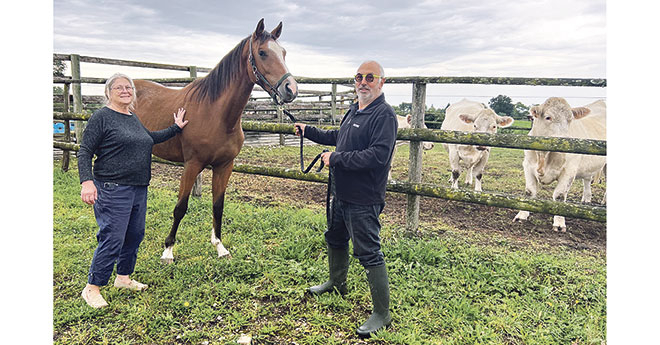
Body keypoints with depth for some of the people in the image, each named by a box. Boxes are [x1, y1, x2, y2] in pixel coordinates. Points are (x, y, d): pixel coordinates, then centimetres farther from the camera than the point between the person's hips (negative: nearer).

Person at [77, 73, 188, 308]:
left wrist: (176, 128, 31)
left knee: (135, 235, 15)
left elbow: (150, 138, 32)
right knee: (112, 239, -7)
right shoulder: (102, 117, -8)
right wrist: (87, 181, -23)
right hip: (113, 189, -8)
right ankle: (92, 289, 9)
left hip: (139, 188, 8)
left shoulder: (133, 118, 14)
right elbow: (84, 152, -11)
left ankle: (123, 278, 32)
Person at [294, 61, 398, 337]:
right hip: (342, 194, 10)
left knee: (369, 254, -4)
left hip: (364, 200, -10)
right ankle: (337, 283, 50)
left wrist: (335, 159, -24)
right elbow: (338, 138, 28)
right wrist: (308, 131, 28)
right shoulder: (354, 110, 12)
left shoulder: (384, 115, -18)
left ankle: (382, 314, 11)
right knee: (335, 239, 25)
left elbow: (378, 156, -30)